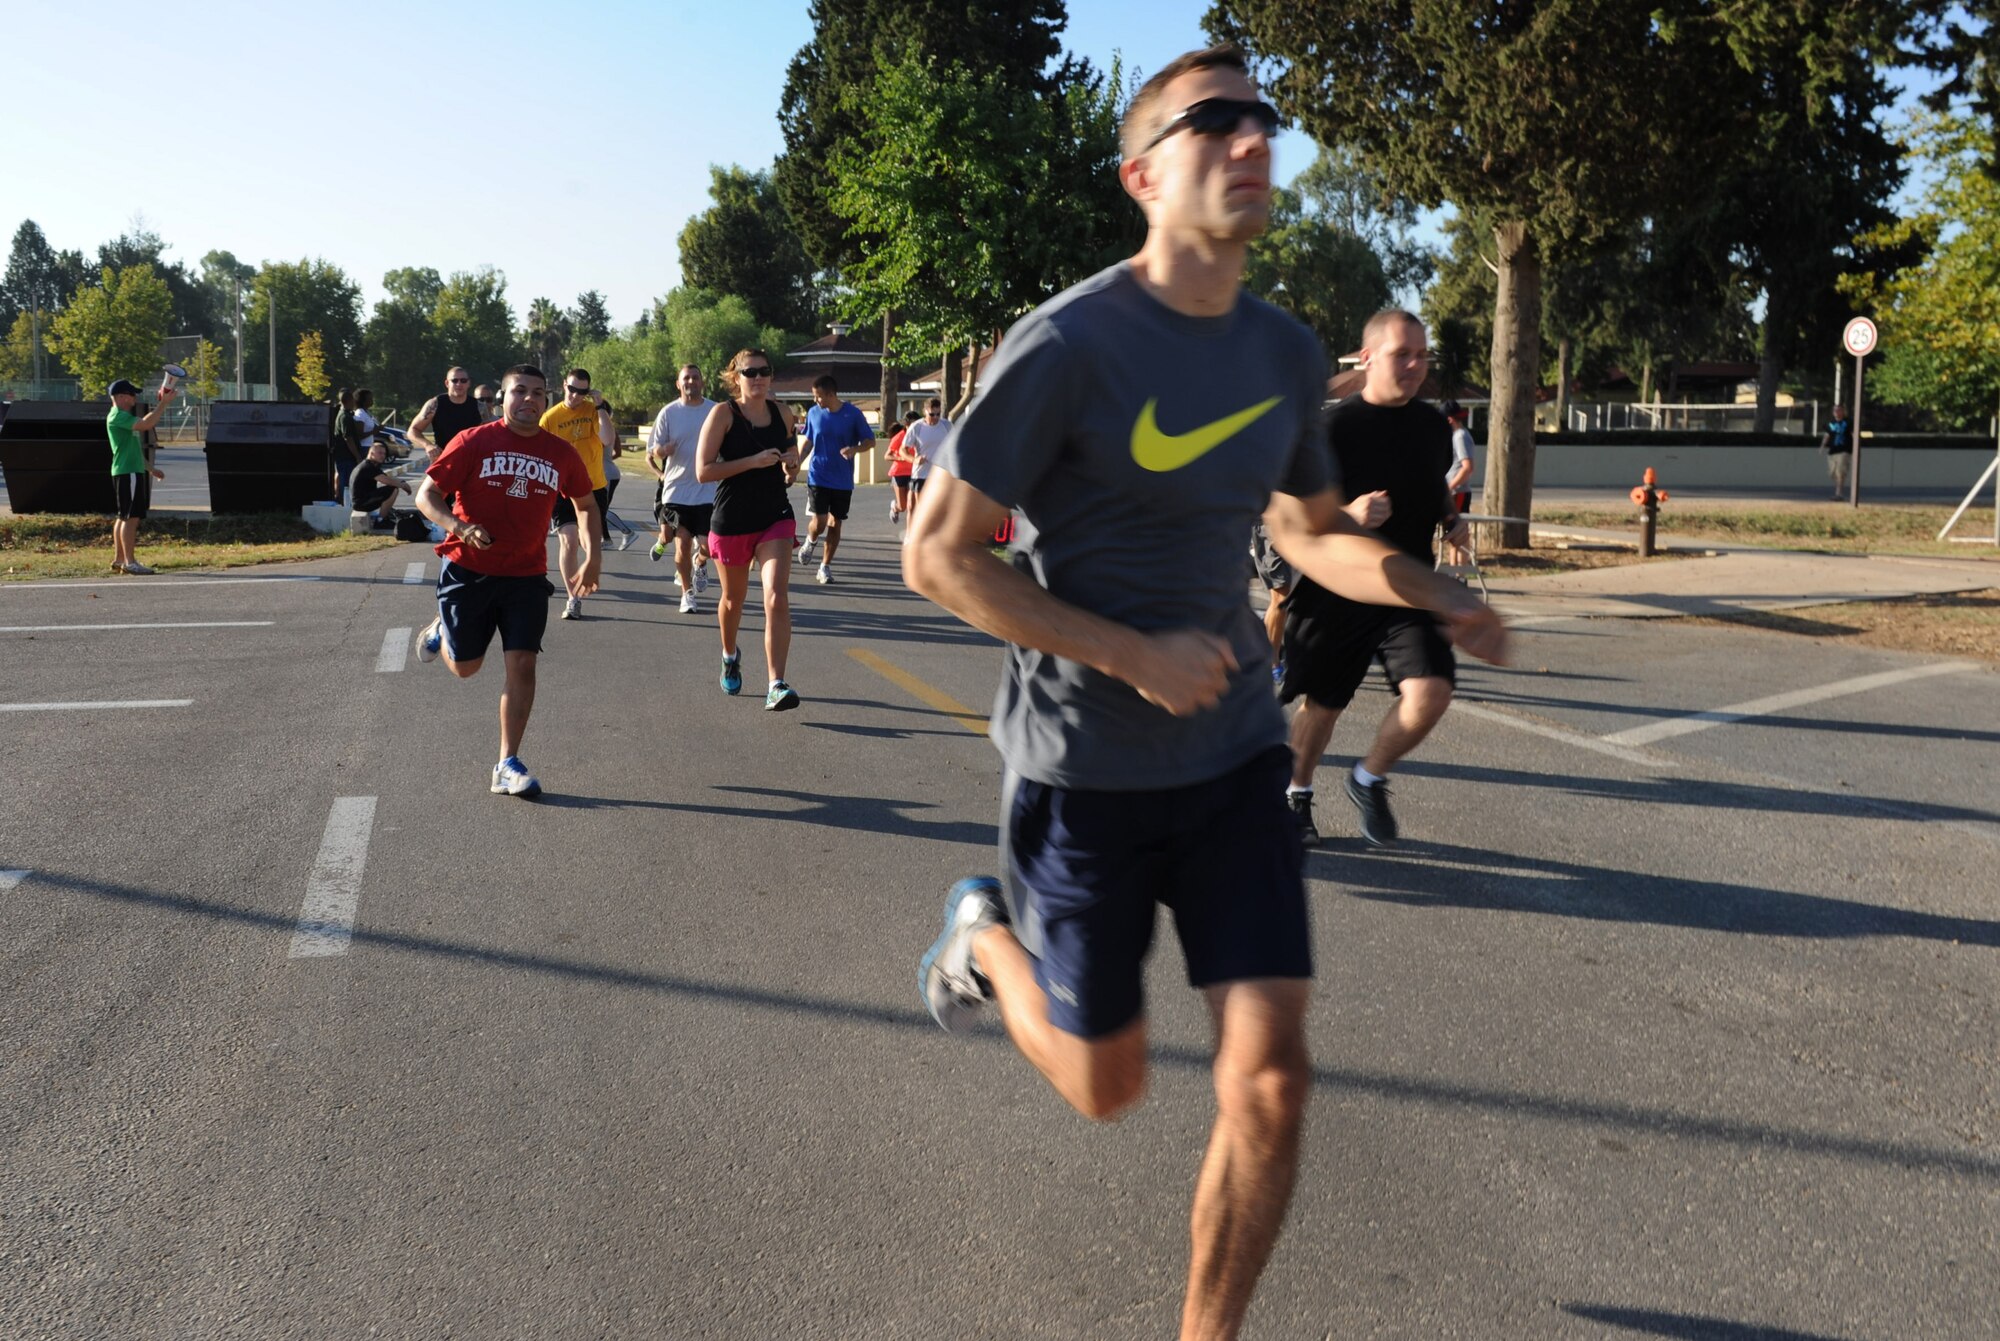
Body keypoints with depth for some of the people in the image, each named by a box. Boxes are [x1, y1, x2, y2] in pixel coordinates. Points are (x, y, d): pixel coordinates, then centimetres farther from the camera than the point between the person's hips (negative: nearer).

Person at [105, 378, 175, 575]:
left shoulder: (125, 416, 21)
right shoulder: (117, 416, -12)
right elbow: (145, 424, -28)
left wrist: (150, 468, 27)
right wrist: (164, 403, -24)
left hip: (133, 471, 11)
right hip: (127, 472, -11)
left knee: (124, 517, 12)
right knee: (131, 517, -11)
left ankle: (119, 559, 16)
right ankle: (130, 562, -11)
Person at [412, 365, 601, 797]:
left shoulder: (561, 453, 2)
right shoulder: (474, 441, -7)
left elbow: (586, 504, 17)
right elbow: (426, 494, -7)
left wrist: (591, 560, 8)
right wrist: (458, 526, -25)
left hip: (527, 576, 2)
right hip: (468, 570, -2)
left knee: (522, 664, -7)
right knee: (465, 666, 9)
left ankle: (508, 765, 1)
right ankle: (442, 631, 45)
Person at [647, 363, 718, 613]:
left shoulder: (716, 411, 1)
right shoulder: (669, 412, 2)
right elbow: (653, 451, 3)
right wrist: (663, 450, -18)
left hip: (708, 491, 0)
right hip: (676, 491, 0)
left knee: (708, 547, -5)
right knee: (682, 547, 1)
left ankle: (700, 563, 30)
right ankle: (687, 593, 20)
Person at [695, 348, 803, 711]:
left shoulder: (780, 413, 4)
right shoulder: (723, 413, -8)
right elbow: (703, 471, -15)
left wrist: (791, 463, -1)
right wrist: (754, 461, -22)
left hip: (775, 518, 2)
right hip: (731, 521, -2)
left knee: (777, 599, -16)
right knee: (733, 598, 18)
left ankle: (776, 686, -19)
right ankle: (730, 656, 49)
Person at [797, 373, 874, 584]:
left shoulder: (853, 414, -7)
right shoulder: (814, 413, 1)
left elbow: (870, 441, -2)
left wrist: (854, 449, -21)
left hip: (843, 480, 0)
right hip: (818, 478, 0)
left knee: (834, 524, 4)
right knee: (819, 523, -9)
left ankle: (825, 567, 16)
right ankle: (810, 542, 25)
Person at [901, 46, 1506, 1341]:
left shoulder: (1286, 352, 2)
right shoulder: (1067, 344, -17)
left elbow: (1316, 530, 17)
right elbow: (938, 554, -15)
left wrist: (1432, 591, -3)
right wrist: (1135, 656, -21)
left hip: (1233, 755, 5)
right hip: (1085, 771, -4)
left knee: (1270, 1081, -3)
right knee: (1107, 1085, 11)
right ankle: (982, 934, 42)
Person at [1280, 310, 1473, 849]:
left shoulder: (1433, 426, 7)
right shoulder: (1335, 426, -12)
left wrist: (1451, 520, 8)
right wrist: (1347, 515, -28)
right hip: (1337, 589, -4)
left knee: (1431, 692, -15)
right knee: (1322, 703, 10)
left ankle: (1369, 781, 12)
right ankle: (1297, 795, 37)